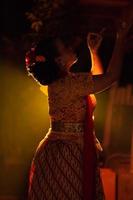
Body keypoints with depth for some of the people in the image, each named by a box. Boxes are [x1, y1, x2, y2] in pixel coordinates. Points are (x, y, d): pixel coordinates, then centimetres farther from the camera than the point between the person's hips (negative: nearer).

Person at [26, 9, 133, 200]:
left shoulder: (62, 82, 12)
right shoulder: (66, 84, -19)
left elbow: (97, 78, 30)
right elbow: (111, 76, -20)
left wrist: (93, 50, 28)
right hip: (64, 154, -10)